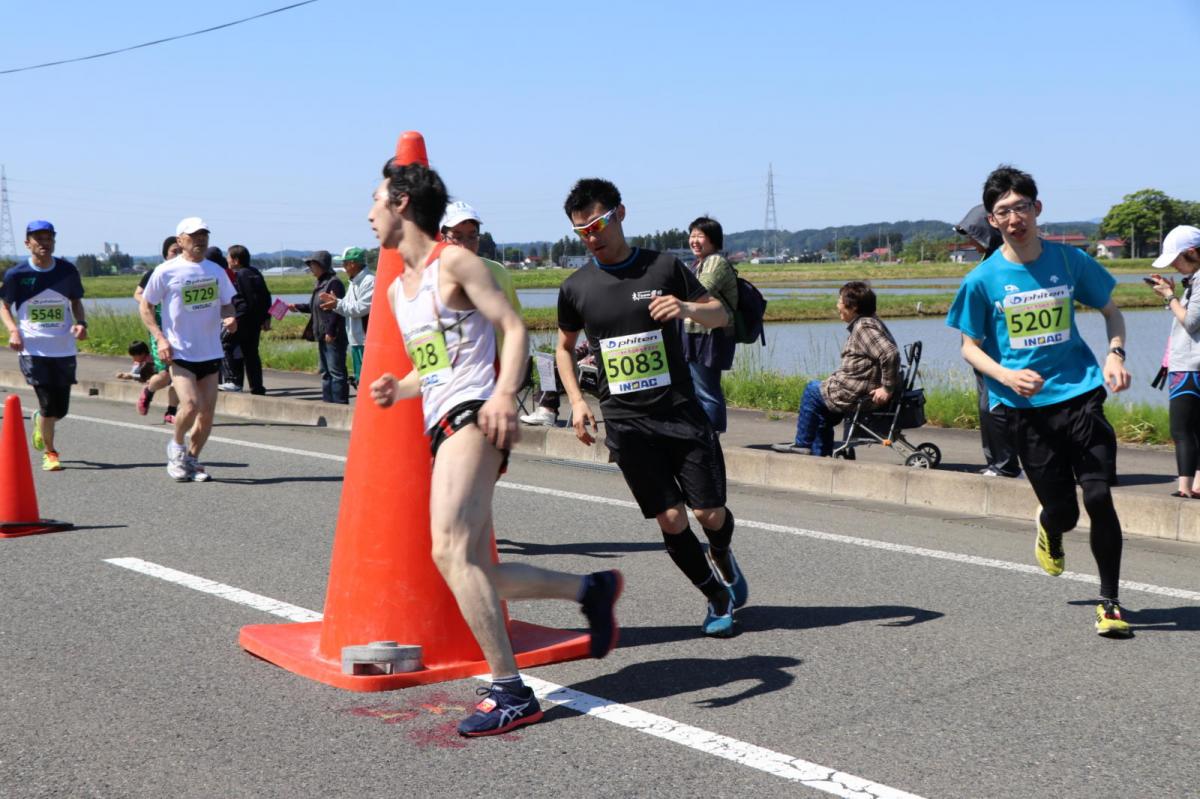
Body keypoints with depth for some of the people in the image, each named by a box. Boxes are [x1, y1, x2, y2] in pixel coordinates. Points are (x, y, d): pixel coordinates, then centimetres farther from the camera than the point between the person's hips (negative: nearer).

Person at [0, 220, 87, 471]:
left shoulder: (68, 271, 2)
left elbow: (76, 301, 16)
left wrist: (81, 323, -3)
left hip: (64, 349, 3)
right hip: (33, 349, -3)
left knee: (61, 409, 7)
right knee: (48, 405, -9)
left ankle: (40, 421, 43)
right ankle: (50, 452, 14)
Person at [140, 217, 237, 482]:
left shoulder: (216, 271, 8)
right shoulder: (166, 272, -5)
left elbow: (226, 304, 18)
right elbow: (145, 306, 2)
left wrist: (230, 318, -6)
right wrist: (160, 338, -10)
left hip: (210, 352, 5)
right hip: (179, 352, -5)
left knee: (207, 412, 5)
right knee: (190, 405, -18)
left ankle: (192, 460, 24)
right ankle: (177, 446, 10)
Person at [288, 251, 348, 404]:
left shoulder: (334, 283, -13)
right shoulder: (320, 284, 16)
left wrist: (330, 331, -22)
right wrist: (296, 306, 20)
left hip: (333, 336, -10)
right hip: (322, 335, 10)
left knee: (336, 371, -9)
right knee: (324, 371, 13)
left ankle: (340, 403, -7)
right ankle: (328, 401, 19)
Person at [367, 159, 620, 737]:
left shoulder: (454, 262, -3)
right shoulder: (397, 290, 23)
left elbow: (515, 329, -11)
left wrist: (505, 393, -28)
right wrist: (397, 389, 8)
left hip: (473, 415, -9)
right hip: (441, 427, 9)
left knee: (449, 550, -23)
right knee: (474, 574, 5)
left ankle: (510, 691, -20)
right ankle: (592, 588, 21)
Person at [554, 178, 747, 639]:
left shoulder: (664, 267, 0)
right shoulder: (576, 288, 4)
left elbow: (721, 316, 5)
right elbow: (564, 347, 19)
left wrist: (687, 308, -17)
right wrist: (576, 401, 5)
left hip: (681, 411, -1)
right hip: (625, 422, 1)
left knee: (710, 513, -2)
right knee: (670, 519, -3)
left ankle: (722, 557, 34)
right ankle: (718, 598, 18)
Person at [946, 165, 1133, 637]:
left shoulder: (1069, 261, 1)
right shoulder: (983, 279, -3)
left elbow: (1110, 311, 15)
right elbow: (970, 347, 4)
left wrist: (1115, 355, -4)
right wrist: (1007, 376, -15)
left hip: (1080, 393, 1)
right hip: (1026, 406, -1)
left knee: (1099, 498, -9)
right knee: (1063, 510, 3)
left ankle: (1109, 602, 8)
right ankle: (1047, 527, 44)